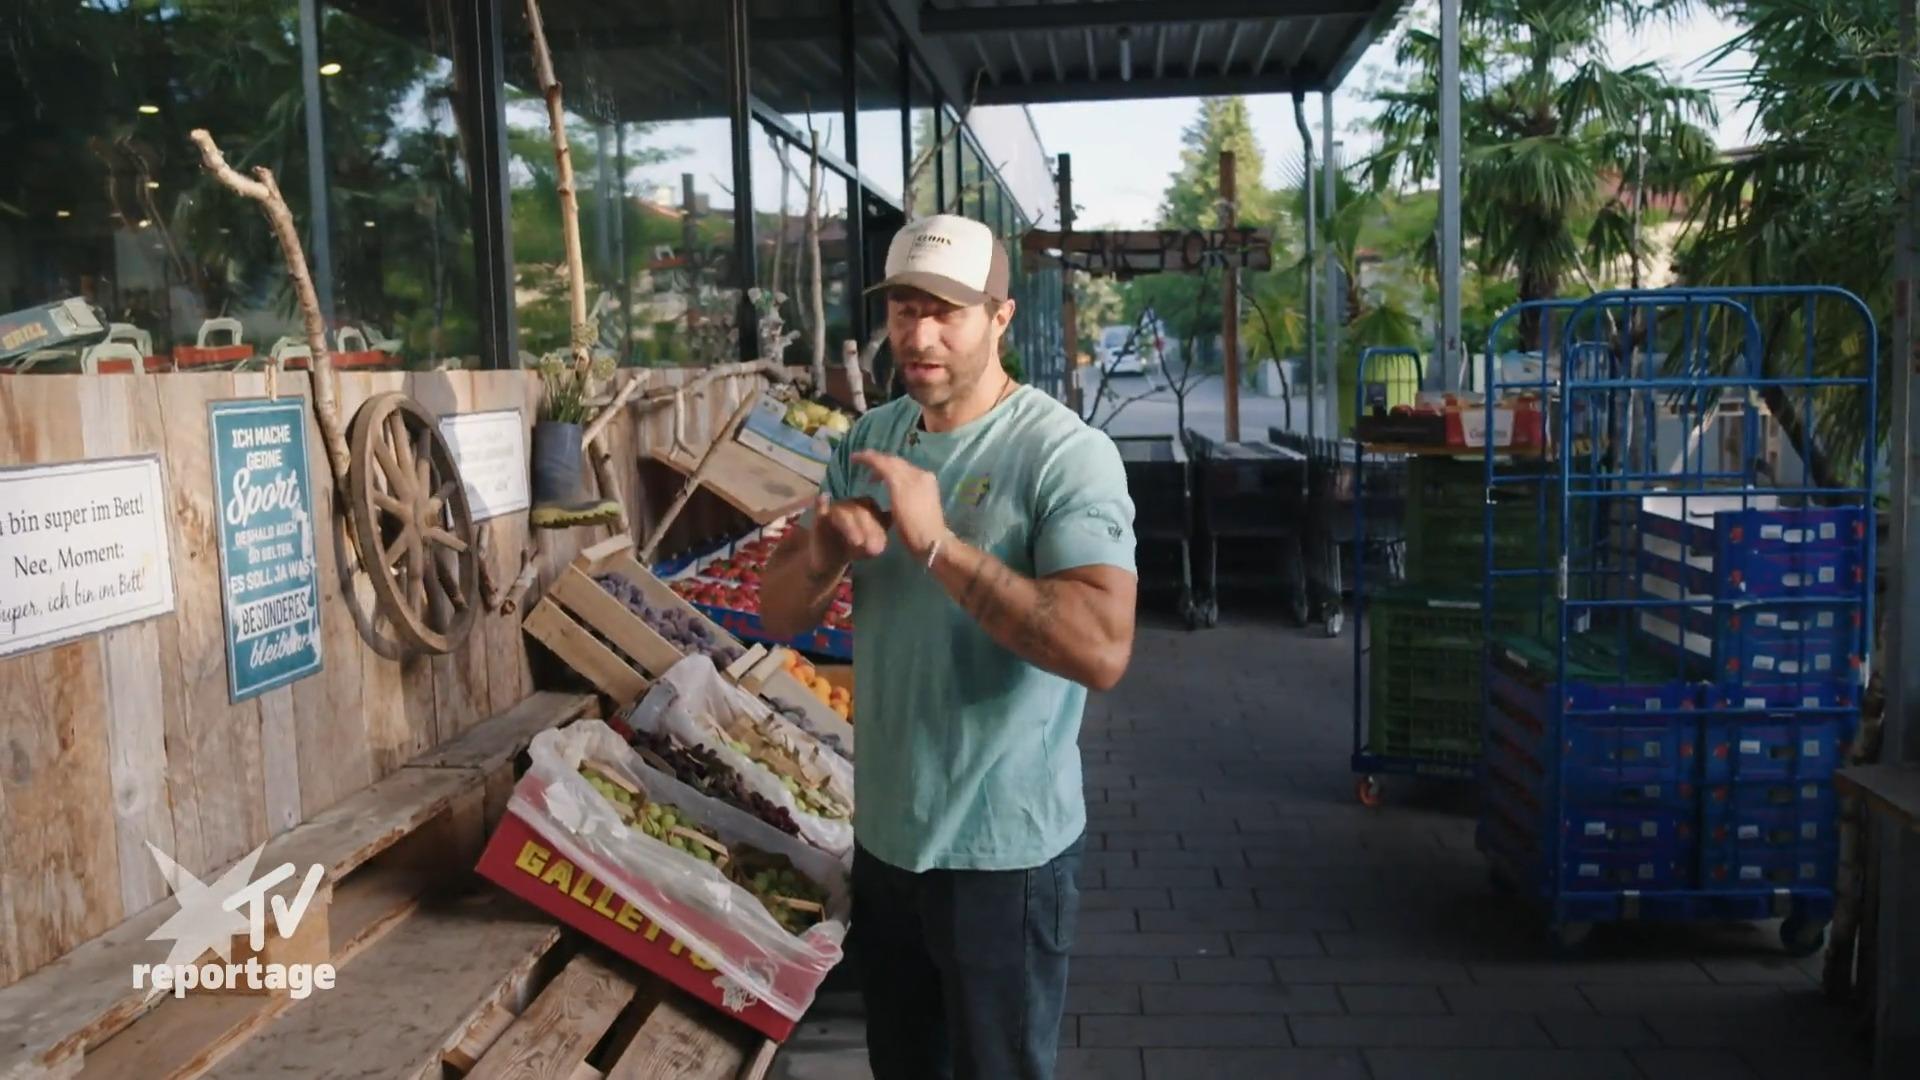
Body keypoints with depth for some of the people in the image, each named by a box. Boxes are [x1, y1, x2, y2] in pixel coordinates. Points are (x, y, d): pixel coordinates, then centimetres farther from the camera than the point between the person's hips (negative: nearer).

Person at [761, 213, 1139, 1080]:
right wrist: (825, 551, -19)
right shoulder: (866, 442, 3)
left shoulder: (1066, 454, -18)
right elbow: (779, 616, 3)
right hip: (884, 833, 6)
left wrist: (936, 541, -32)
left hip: (1003, 852, -6)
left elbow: (1102, 650, -31)